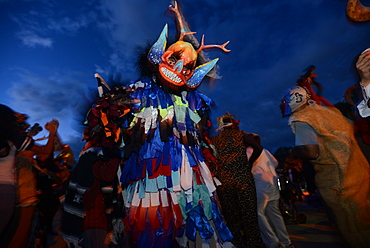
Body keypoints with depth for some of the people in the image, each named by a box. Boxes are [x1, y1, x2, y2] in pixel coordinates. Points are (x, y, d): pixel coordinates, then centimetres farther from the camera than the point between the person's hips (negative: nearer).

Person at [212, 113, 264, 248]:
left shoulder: (214, 140, 8)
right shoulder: (240, 135, 4)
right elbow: (258, 148, -9)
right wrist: (249, 163, 2)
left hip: (223, 183, 2)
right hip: (244, 180, -1)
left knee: (231, 218, 14)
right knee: (250, 217, 11)